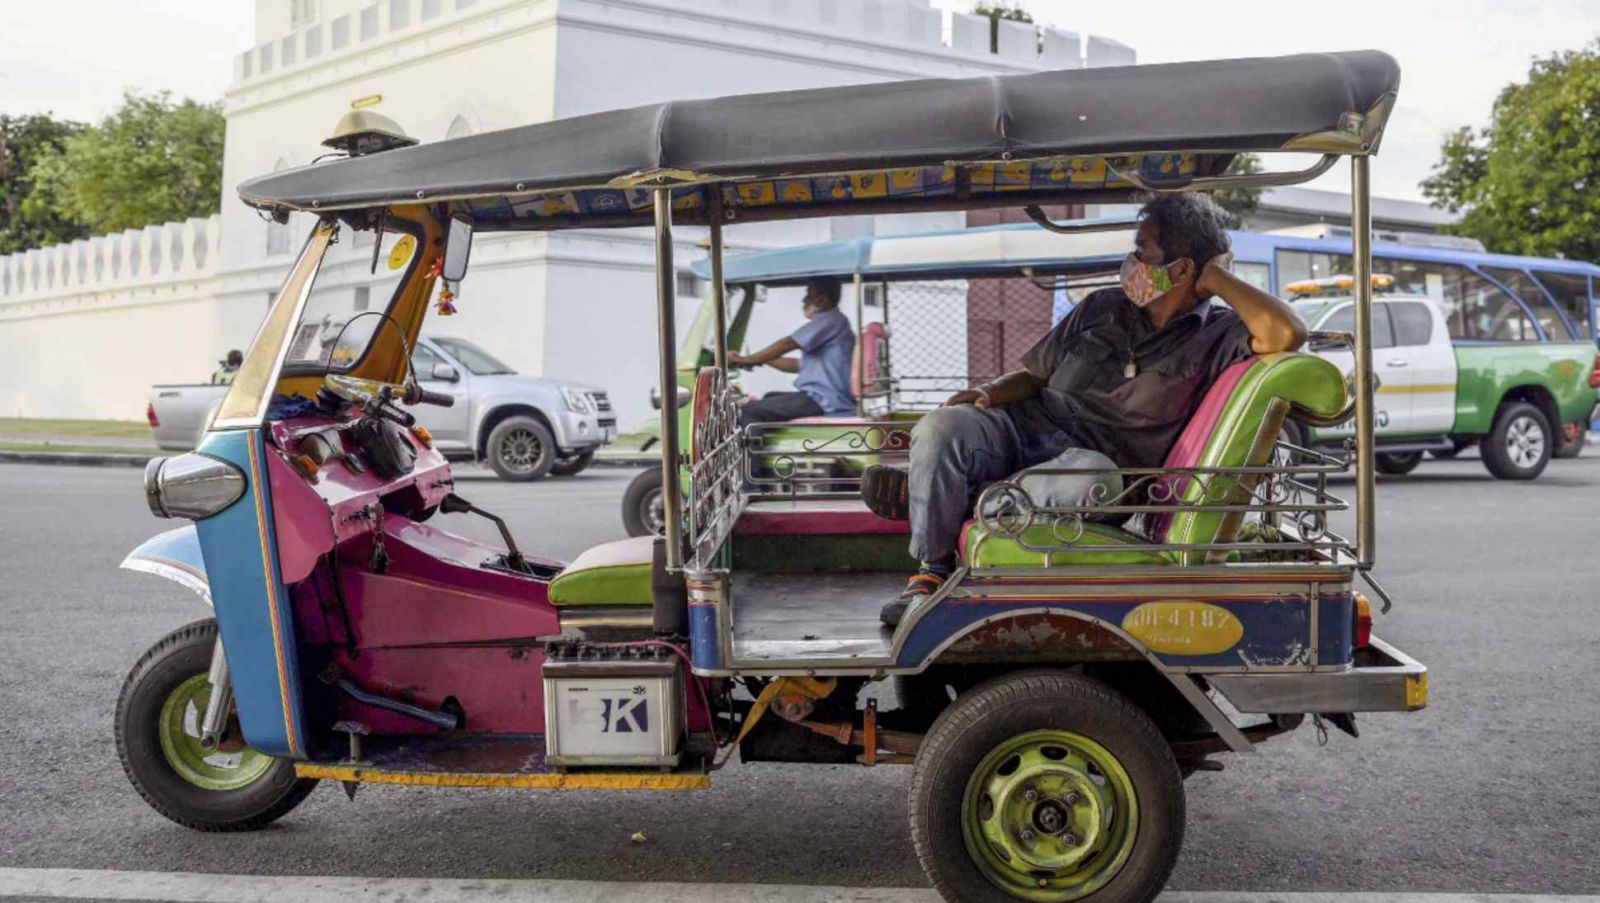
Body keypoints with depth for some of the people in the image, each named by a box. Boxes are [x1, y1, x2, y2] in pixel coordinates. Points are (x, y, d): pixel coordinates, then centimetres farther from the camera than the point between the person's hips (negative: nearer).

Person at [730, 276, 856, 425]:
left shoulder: (831, 320, -10)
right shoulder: (827, 322, 23)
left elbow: (787, 344, -14)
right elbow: (799, 365, 25)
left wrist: (748, 359, -6)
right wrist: (761, 360, 17)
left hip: (823, 402, -11)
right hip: (823, 398, 11)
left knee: (751, 411, -14)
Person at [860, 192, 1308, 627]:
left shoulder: (1217, 337, 6)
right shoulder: (1104, 307, 21)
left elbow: (1285, 333, -16)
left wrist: (1216, 278, -4)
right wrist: (990, 393, 1)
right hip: (1023, 426, 4)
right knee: (942, 428, -28)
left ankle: (921, 490, -19)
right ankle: (930, 572, -12)